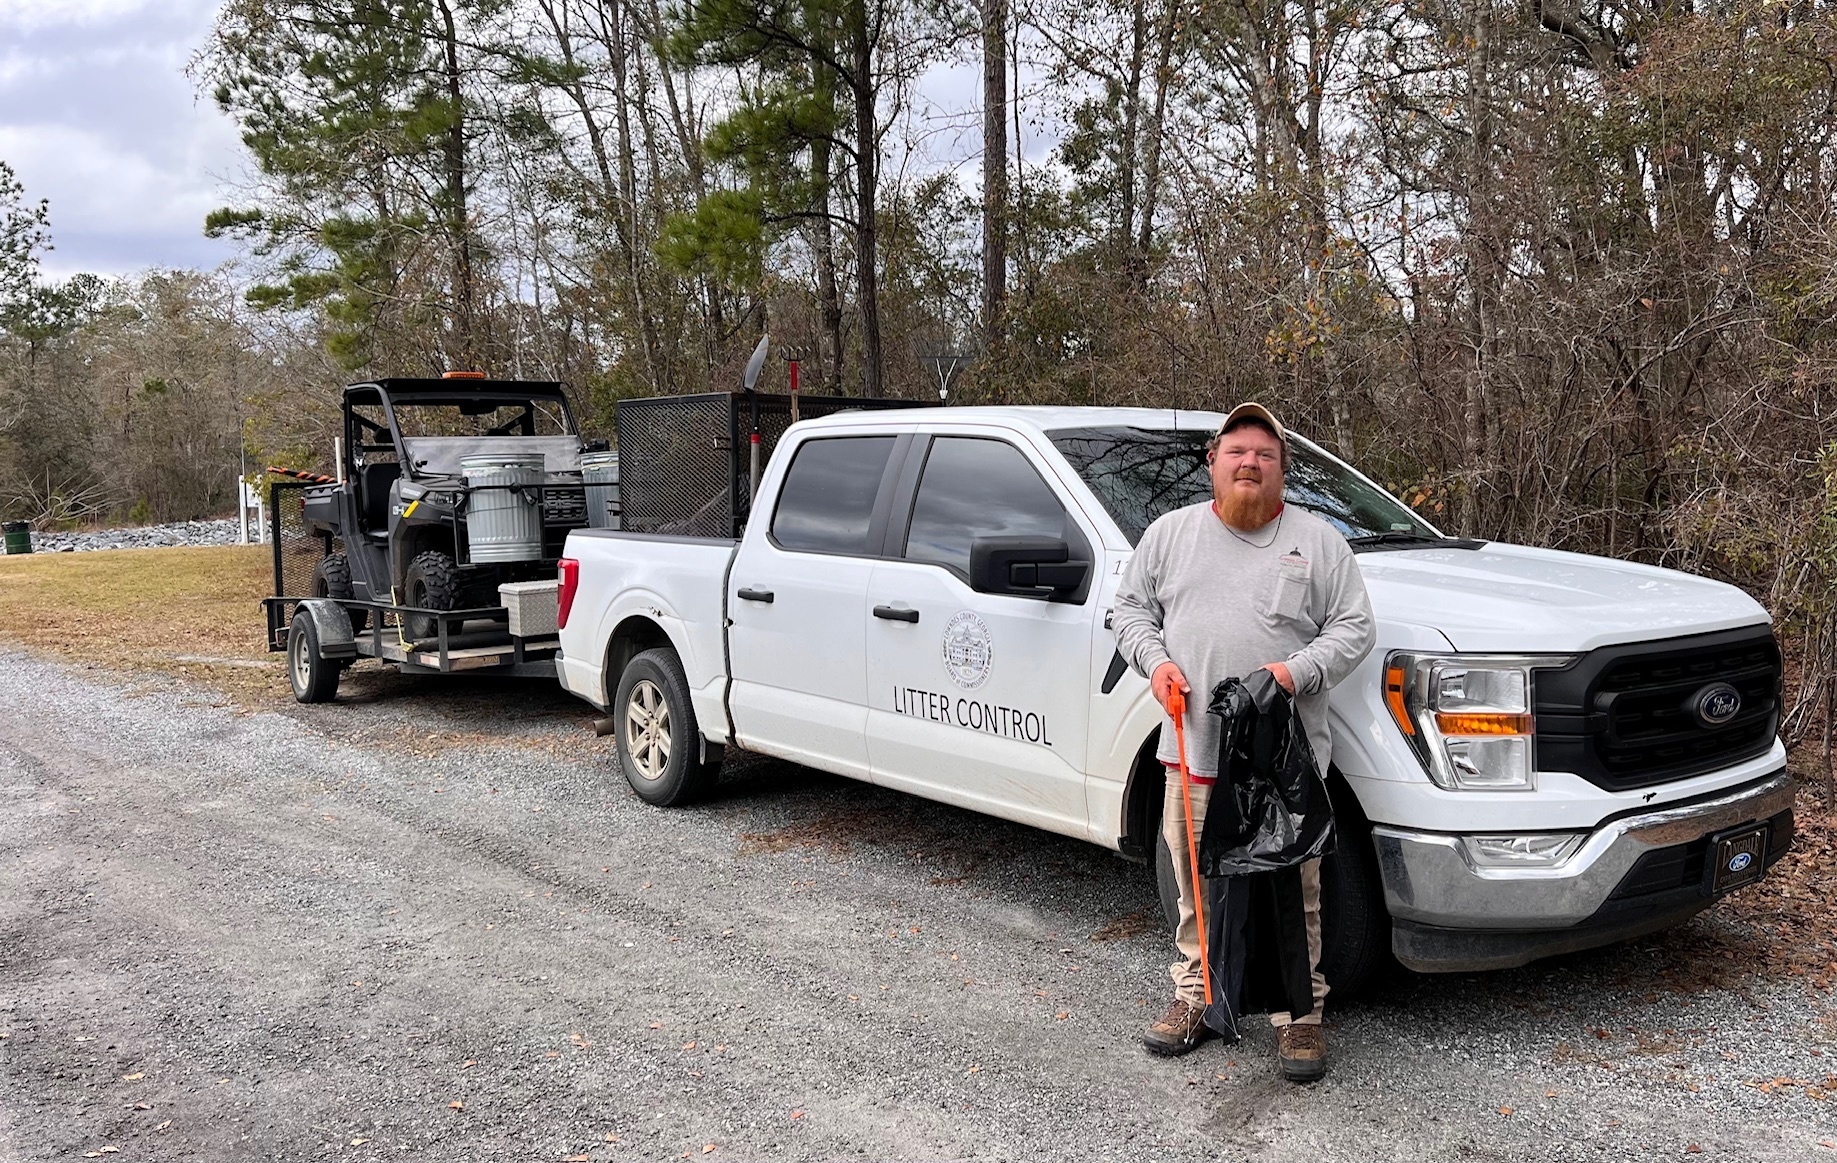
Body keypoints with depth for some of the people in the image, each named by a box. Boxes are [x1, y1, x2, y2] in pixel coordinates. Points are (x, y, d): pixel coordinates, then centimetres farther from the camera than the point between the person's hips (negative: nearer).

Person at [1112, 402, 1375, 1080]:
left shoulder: (1318, 541, 6)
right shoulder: (1171, 533, 11)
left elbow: (1354, 629, 3)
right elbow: (1130, 610, 16)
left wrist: (1298, 671, -14)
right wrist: (1156, 661, -4)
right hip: (1193, 749, 2)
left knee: (1292, 892, 2)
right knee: (1198, 887, 10)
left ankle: (1299, 1014, 14)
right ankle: (1196, 996, 25)